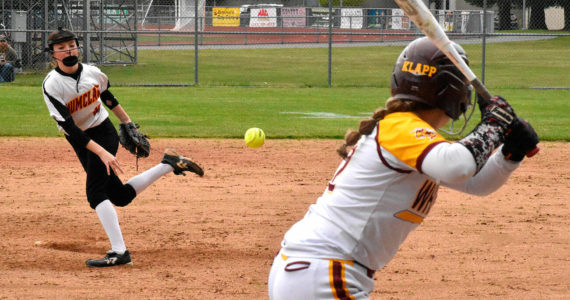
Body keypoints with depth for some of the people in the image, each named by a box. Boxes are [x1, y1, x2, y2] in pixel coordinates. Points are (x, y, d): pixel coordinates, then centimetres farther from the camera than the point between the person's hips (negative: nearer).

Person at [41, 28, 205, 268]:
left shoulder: (93, 73, -8)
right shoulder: (52, 85, -18)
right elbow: (70, 128, -24)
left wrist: (128, 125, 20)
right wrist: (102, 153, -31)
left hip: (104, 132, -2)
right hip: (80, 142, 2)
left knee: (96, 192, -19)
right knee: (120, 196, 4)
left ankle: (119, 252, -23)